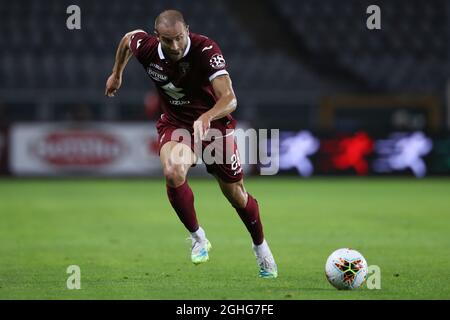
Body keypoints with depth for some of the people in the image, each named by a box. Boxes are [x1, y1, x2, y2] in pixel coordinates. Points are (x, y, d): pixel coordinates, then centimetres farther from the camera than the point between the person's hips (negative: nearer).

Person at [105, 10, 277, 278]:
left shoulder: (207, 50, -31)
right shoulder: (145, 47, -19)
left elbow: (230, 99, -39)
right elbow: (128, 38, 7)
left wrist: (207, 117, -57)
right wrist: (117, 74, 19)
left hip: (214, 122, -2)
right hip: (175, 122, 2)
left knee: (236, 194, 7)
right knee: (173, 171, -30)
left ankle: (261, 247, 37)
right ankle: (198, 238, -7)